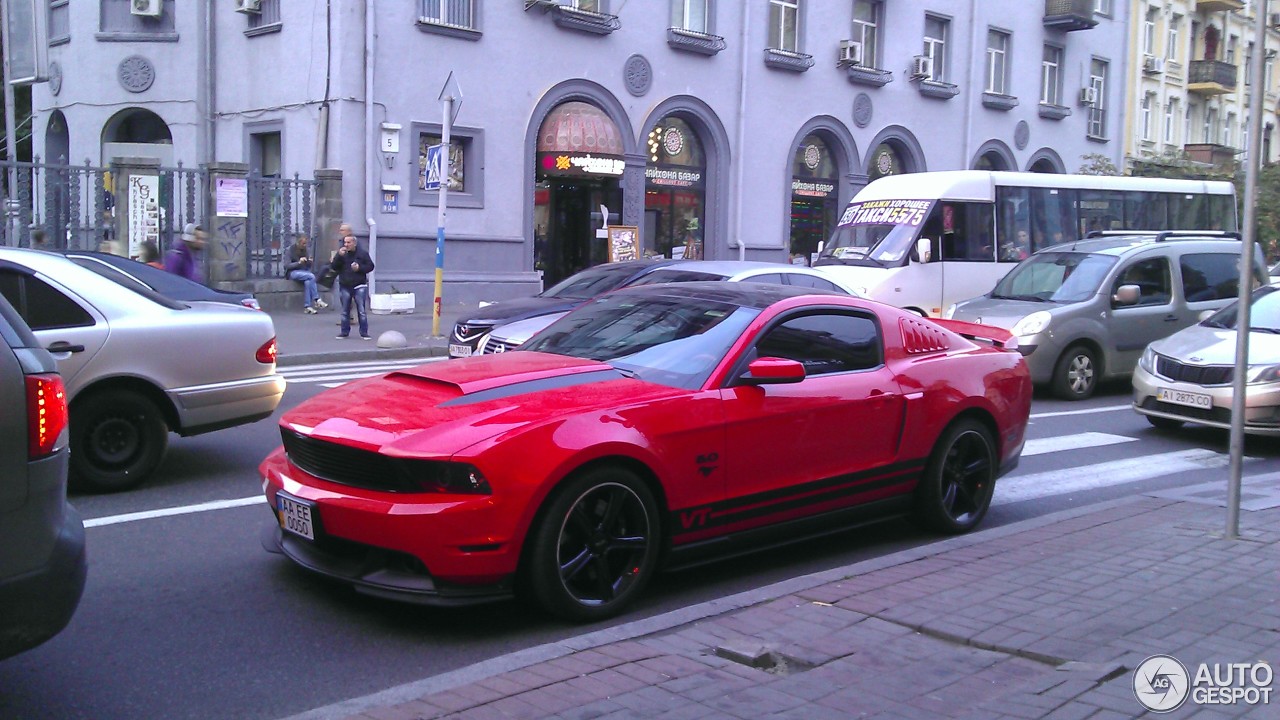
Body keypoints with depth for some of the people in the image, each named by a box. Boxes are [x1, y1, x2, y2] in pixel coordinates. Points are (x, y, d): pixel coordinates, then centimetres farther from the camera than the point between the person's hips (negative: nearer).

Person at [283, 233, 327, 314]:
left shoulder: (306, 250, 9)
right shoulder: (290, 250, -5)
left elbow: (308, 267, 15)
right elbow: (287, 266, -11)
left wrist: (310, 262, -8)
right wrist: (299, 262, -23)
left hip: (304, 272, 4)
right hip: (292, 272, -4)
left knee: (308, 282, -33)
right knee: (311, 276, -32)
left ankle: (307, 306, -36)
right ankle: (317, 300, -28)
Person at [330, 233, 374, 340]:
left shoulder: (362, 253, -1)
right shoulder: (341, 253, 4)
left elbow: (370, 266, 2)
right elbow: (333, 267, -3)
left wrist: (359, 268, -13)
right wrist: (339, 256, -16)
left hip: (359, 286, -2)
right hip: (345, 286, 2)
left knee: (362, 311, -4)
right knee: (345, 311, 9)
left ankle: (364, 332, 1)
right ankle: (344, 332, 17)